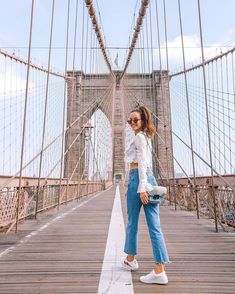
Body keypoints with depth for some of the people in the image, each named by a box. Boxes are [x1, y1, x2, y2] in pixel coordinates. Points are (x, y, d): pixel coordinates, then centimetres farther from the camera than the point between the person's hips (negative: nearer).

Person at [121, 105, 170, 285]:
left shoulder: (139, 137, -5)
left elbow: (142, 163, -15)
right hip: (150, 179, 9)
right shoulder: (146, 137, 22)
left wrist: (141, 187, -20)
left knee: (132, 221, 10)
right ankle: (160, 271, 2)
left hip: (138, 178, -9)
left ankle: (130, 260, 30)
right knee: (154, 225, 1)